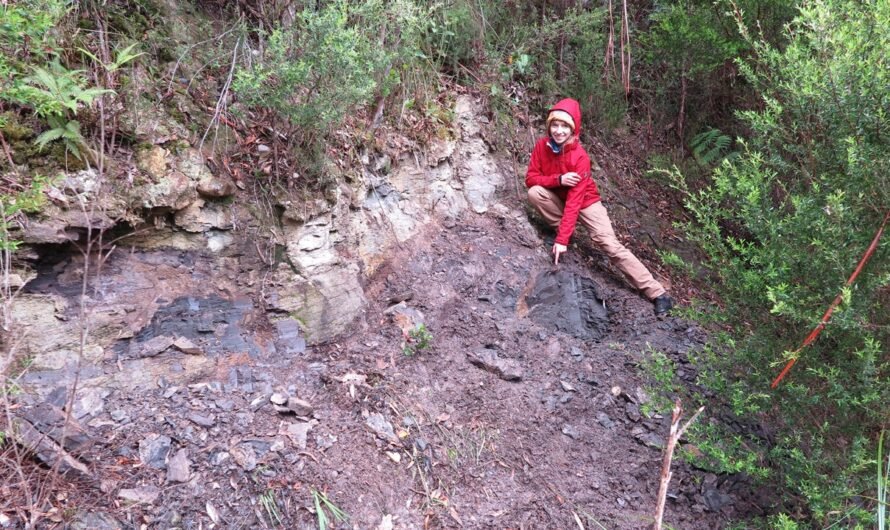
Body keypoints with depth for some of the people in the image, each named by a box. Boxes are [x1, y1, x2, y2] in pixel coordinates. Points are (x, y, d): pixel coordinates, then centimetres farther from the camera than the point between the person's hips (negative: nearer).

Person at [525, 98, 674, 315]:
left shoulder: (580, 157, -27)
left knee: (610, 244, -20)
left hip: (585, 201, -4)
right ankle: (564, 229, -6)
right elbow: (531, 178, -12)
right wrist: (559, 179, -32)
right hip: (558, 199, 4)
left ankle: (657, 293, -19)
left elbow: (574, 201, -32)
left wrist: (562, 239, -38)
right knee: (534, 193, -28)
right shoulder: (542, 146, -14)